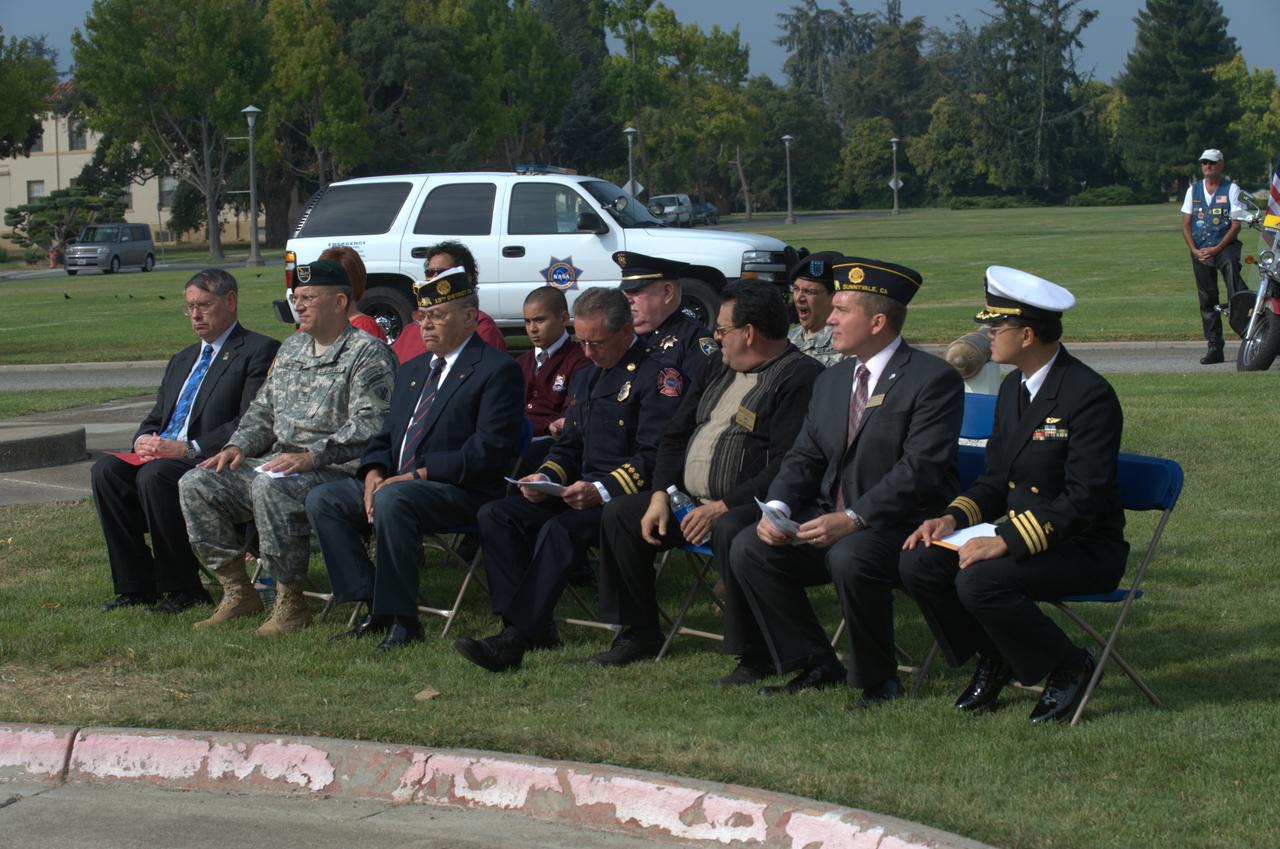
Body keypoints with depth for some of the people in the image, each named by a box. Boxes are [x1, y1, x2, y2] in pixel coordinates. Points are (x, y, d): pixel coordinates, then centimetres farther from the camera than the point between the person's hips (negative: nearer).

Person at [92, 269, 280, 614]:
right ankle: (136, 586, -13)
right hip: (161, 454, 8)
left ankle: (184, 588, -21)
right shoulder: (182, 359, 27)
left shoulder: (259, 350, -1)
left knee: (155, 475, -34)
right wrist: (144, 440, -1)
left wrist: (189, 449, -20)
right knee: (106, 469, -18)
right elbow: (156, 417, 25)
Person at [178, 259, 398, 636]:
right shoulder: (292, 347, 20)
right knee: (196, 484, -7)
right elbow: (263, 409, 26)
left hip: (336, 469, -8)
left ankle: (290, 602, -26)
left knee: (271, 487, -37)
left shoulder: (367, 353, -6)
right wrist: (238, 446, 6)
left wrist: (311, 455, -27)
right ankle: (237, 591, -1)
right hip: (277, 463, 9)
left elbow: (369, 426, -17)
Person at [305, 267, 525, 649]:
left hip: (461, 490, -9)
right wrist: (374, 472, -2)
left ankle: (401, 618, -25)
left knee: (392, 501, -36)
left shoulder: (497, 370, -6)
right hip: (395, 483, 9)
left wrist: (419, 475, -19)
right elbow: (387, 435, 22)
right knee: (322, 500, -6)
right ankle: (376, 607, -7)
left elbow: (490, 450, -16)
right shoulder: (413, 370, 21)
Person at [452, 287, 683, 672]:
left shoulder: (658, 375, -7)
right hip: (581, 491, 9)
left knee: (560, 530, -35)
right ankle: (534, 626, -16)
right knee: (495, 516, -11)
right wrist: (545, 477, 3)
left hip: (627, 496, -9)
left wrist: (602, 491, -26)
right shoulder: (586, 378, 22)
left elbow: (654, 457, -15)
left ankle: (515, 640, -35)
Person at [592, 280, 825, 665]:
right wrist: (661, 496, 3)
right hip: (688, 500, 9)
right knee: (619, 513, 1)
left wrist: (722, 507, -25)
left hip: (749, 505, -9)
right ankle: (639, 632, 8)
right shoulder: (717, 371, 17)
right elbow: (675, 436, 19)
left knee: (730, 532, -38)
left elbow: (789, 465, -23)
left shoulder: (800, 377, -12)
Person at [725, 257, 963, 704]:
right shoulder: (831, 381, 15)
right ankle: (815, 666, 0)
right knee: (749, 547, -11)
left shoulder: (934, 379, -10)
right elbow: (804, 458, 14)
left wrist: (853, 519, -27)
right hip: (831, 519, 8)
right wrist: (778, 508, -7)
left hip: (900, 527, -7)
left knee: (850, 558, -37)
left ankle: (877, 680, -15)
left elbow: (921, 470, -19)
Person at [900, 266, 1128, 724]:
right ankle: (993, 660, 10)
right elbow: (996, 481, 15)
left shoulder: (1089, 394, -19)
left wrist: (1006, 541, -30)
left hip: (1083, 549, -8)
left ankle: (1069, 667, -7)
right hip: (1019, 532, 8)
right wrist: (953, 517, -4)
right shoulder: (1013, 388, 10)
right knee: (919, 563, -11)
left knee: (979, 580, -31)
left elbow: (1085, 500, -24)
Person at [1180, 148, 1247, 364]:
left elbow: (1236, 225, -4)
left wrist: (1217, 249, -14)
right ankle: (1214, 348, 6)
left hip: (1225, 247, -4)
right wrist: (1195, 251, -4)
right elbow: (1186, 225, 11)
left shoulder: (1231, 189, 2)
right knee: (1207, 299, 3)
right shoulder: (1193, 190, 13)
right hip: (1200, 251, 4)